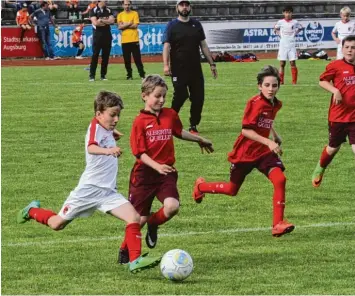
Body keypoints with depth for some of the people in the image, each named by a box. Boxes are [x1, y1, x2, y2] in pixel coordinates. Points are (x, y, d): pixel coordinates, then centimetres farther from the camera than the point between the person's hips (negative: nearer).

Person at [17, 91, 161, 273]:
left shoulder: (107, 130, 8)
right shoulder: (95, 126, -16)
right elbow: (91, 148, -42)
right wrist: (108, 150, -58)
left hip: (108, 192, 6)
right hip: (89, 189, -6)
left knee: (134, 218, -16)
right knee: (57, 224, 10)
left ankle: (135, 260, -17)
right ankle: (32, 211, 40)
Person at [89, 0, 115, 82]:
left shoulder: (108, 11, 11)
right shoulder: (93, 11, -2)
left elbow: (112, 21, -4)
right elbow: (95, 23, -13)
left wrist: (101, 20, -13)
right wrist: (106, 21, -5)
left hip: (107, 35, 4)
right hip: (97, 35, -4)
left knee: (106, 56, 3)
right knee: (95, 55, -5)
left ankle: (103, 75, 9)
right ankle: (92, 75, -3)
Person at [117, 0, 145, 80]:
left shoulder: (135, 14, 4)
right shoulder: (120, 15, 9)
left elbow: (135, 26, -7)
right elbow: (120, 27, -3)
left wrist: (124, 25, -5)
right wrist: (129, 24, -10)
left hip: (134, 40, -2)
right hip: (124, 40, 2)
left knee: (137, 58, -4)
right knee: (126, 60, 3)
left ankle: (142, 74, 0)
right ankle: (129, 75, 11)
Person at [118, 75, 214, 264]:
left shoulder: (170, 115, 5)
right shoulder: (140, 121, -9)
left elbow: (179, 132, 27)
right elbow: (140, 152, -13)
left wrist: (200, 140, 37)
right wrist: (157, 166, -26)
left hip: (166, 172, 3)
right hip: (144, 173, -3)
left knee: (172, 206, -22)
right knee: (140, 217, 0)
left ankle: (153, 224, 12)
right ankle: (125, 250, 25)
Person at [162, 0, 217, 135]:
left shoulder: (196, 24, 12)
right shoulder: (172, 26, -1)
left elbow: (203, 45, 15)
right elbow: (166, 46, -10)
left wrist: (211, 63, 11)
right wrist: (166, 65, -23)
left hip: (196, 69, 4)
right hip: (179, 69, -4)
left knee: (198, 98, 1)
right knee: (180, 96, -11)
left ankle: (193, 126, 11)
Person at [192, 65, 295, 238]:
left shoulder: (275, 104, 2)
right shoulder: (255, 103, -21)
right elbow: (246, 130, -26)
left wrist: (275, 136, 18)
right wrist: (268, 142, -31)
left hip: (263, 152, 5)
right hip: (245, 151, -5)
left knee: (280, 179, -20)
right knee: (232, 190, 11)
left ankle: (278, 224, -16)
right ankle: (201, 186, 43)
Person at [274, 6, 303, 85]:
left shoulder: (295, 22, 1)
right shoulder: (280, 22, 2)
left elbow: (300, 28, 18)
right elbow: (275, 28, 19)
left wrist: (295, 33, 6)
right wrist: (279, 34, 5)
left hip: (291, 45, -1)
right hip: (283, 45, 1)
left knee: (292, 63, -4)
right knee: (282, 64, 0)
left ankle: (294, 81, -2)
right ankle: (281, 81, 3)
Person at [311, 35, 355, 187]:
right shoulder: (335, 65, -9)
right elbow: (322, 81, -4)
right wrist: (335, 90, -18)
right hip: (338, 116, -2)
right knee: (333, 147, 15)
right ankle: (320, 169, 45)